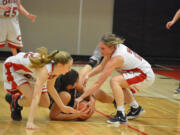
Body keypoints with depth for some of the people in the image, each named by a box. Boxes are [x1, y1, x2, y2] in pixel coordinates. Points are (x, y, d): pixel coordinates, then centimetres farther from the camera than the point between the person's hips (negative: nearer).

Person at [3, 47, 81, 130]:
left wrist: (63, 107, 2)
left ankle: (18, 98, 26)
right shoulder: (45, 70, -41)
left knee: (45, 103, 3)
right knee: (32, 99, -26)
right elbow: (36, 96, -48)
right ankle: (15, 102, 6)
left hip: (28, 72, 8)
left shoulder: (55, 68, -17)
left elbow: (50, 88, 2)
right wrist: (30, 122, -55)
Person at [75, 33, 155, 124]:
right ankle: (135, 108, 38)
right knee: (118, 84, 24)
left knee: (114, 81, -24)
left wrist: (82, 97, -22)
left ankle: (121, 115, -24)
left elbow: (98, 83, -24)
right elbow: (102, 66, 13)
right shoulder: (114, 48, -2)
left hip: (146, 76, -10)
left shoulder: (116, 59, -25)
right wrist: (88, 75, -1)